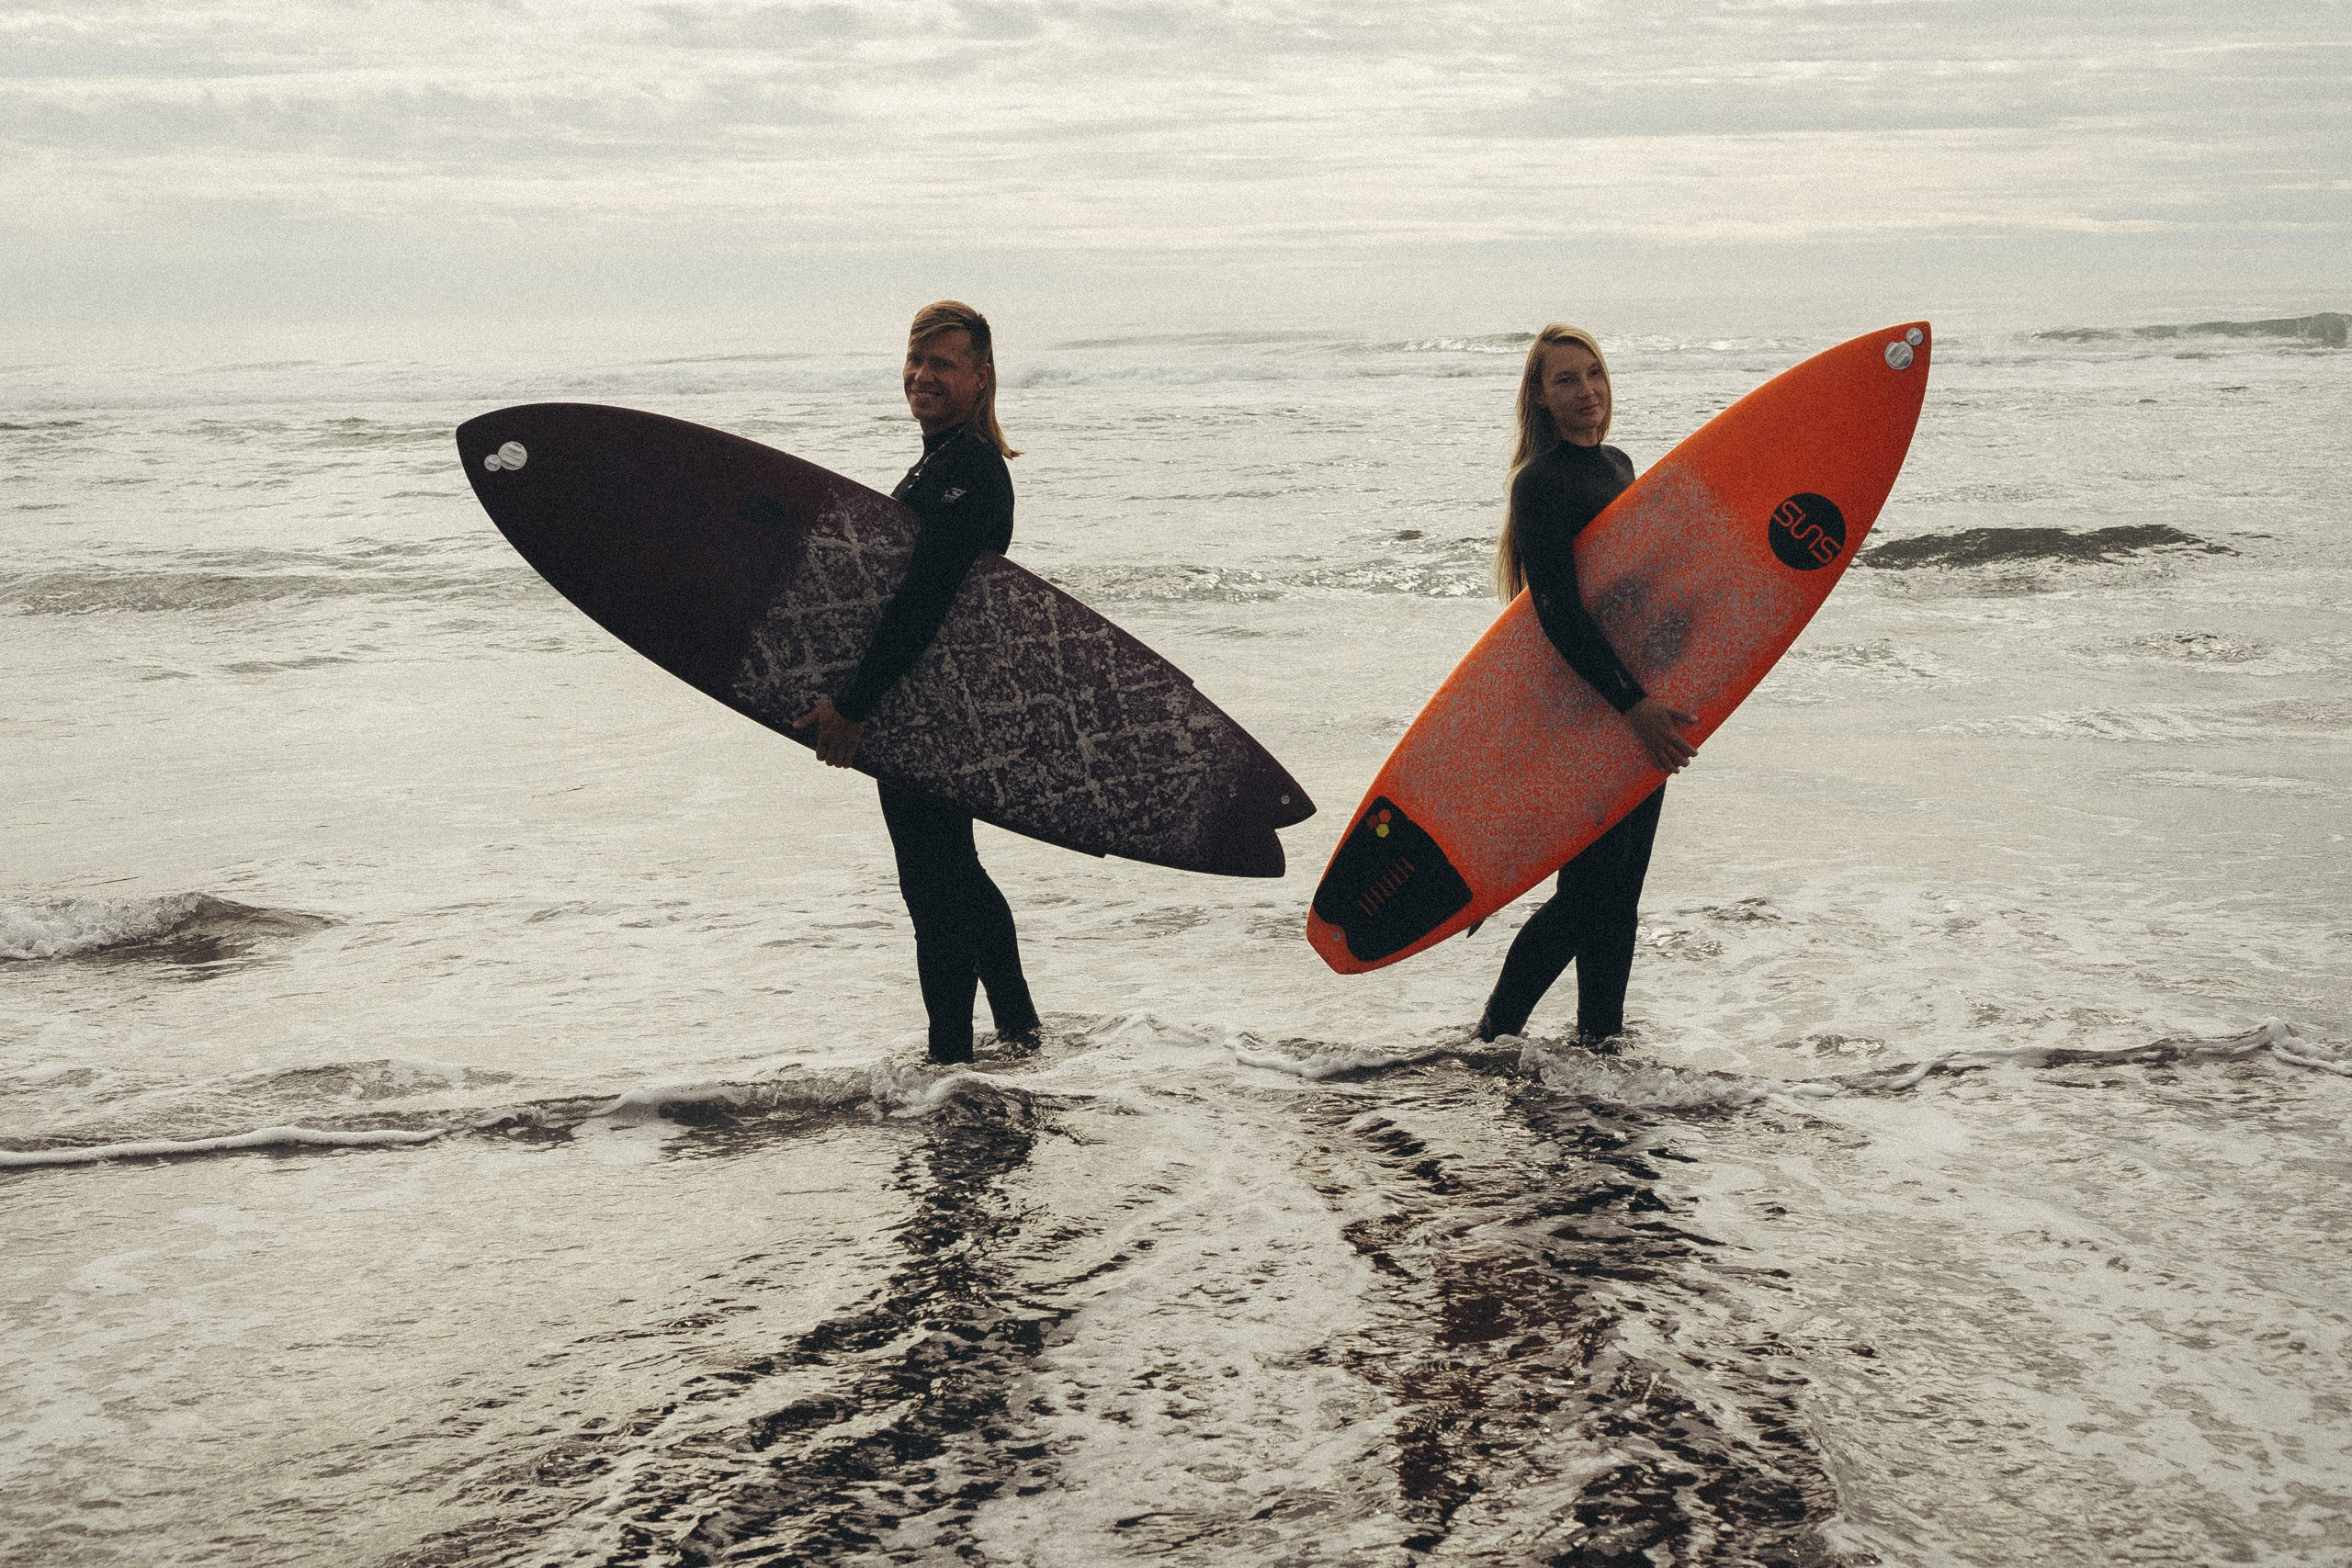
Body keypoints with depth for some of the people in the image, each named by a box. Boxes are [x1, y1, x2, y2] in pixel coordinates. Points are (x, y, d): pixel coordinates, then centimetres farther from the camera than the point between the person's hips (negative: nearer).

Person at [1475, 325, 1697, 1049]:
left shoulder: (1618, 466, 13)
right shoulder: (1541, 482, -13)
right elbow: (1557, 610, -21)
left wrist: (1658, 700, 18)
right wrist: (1631, 703, -27)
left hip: (1637, 704, 8)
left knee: (1623, 886, 11)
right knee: (1589, 889, -7)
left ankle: (1602, 1033, 20)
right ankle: (1495, 1033, 6)